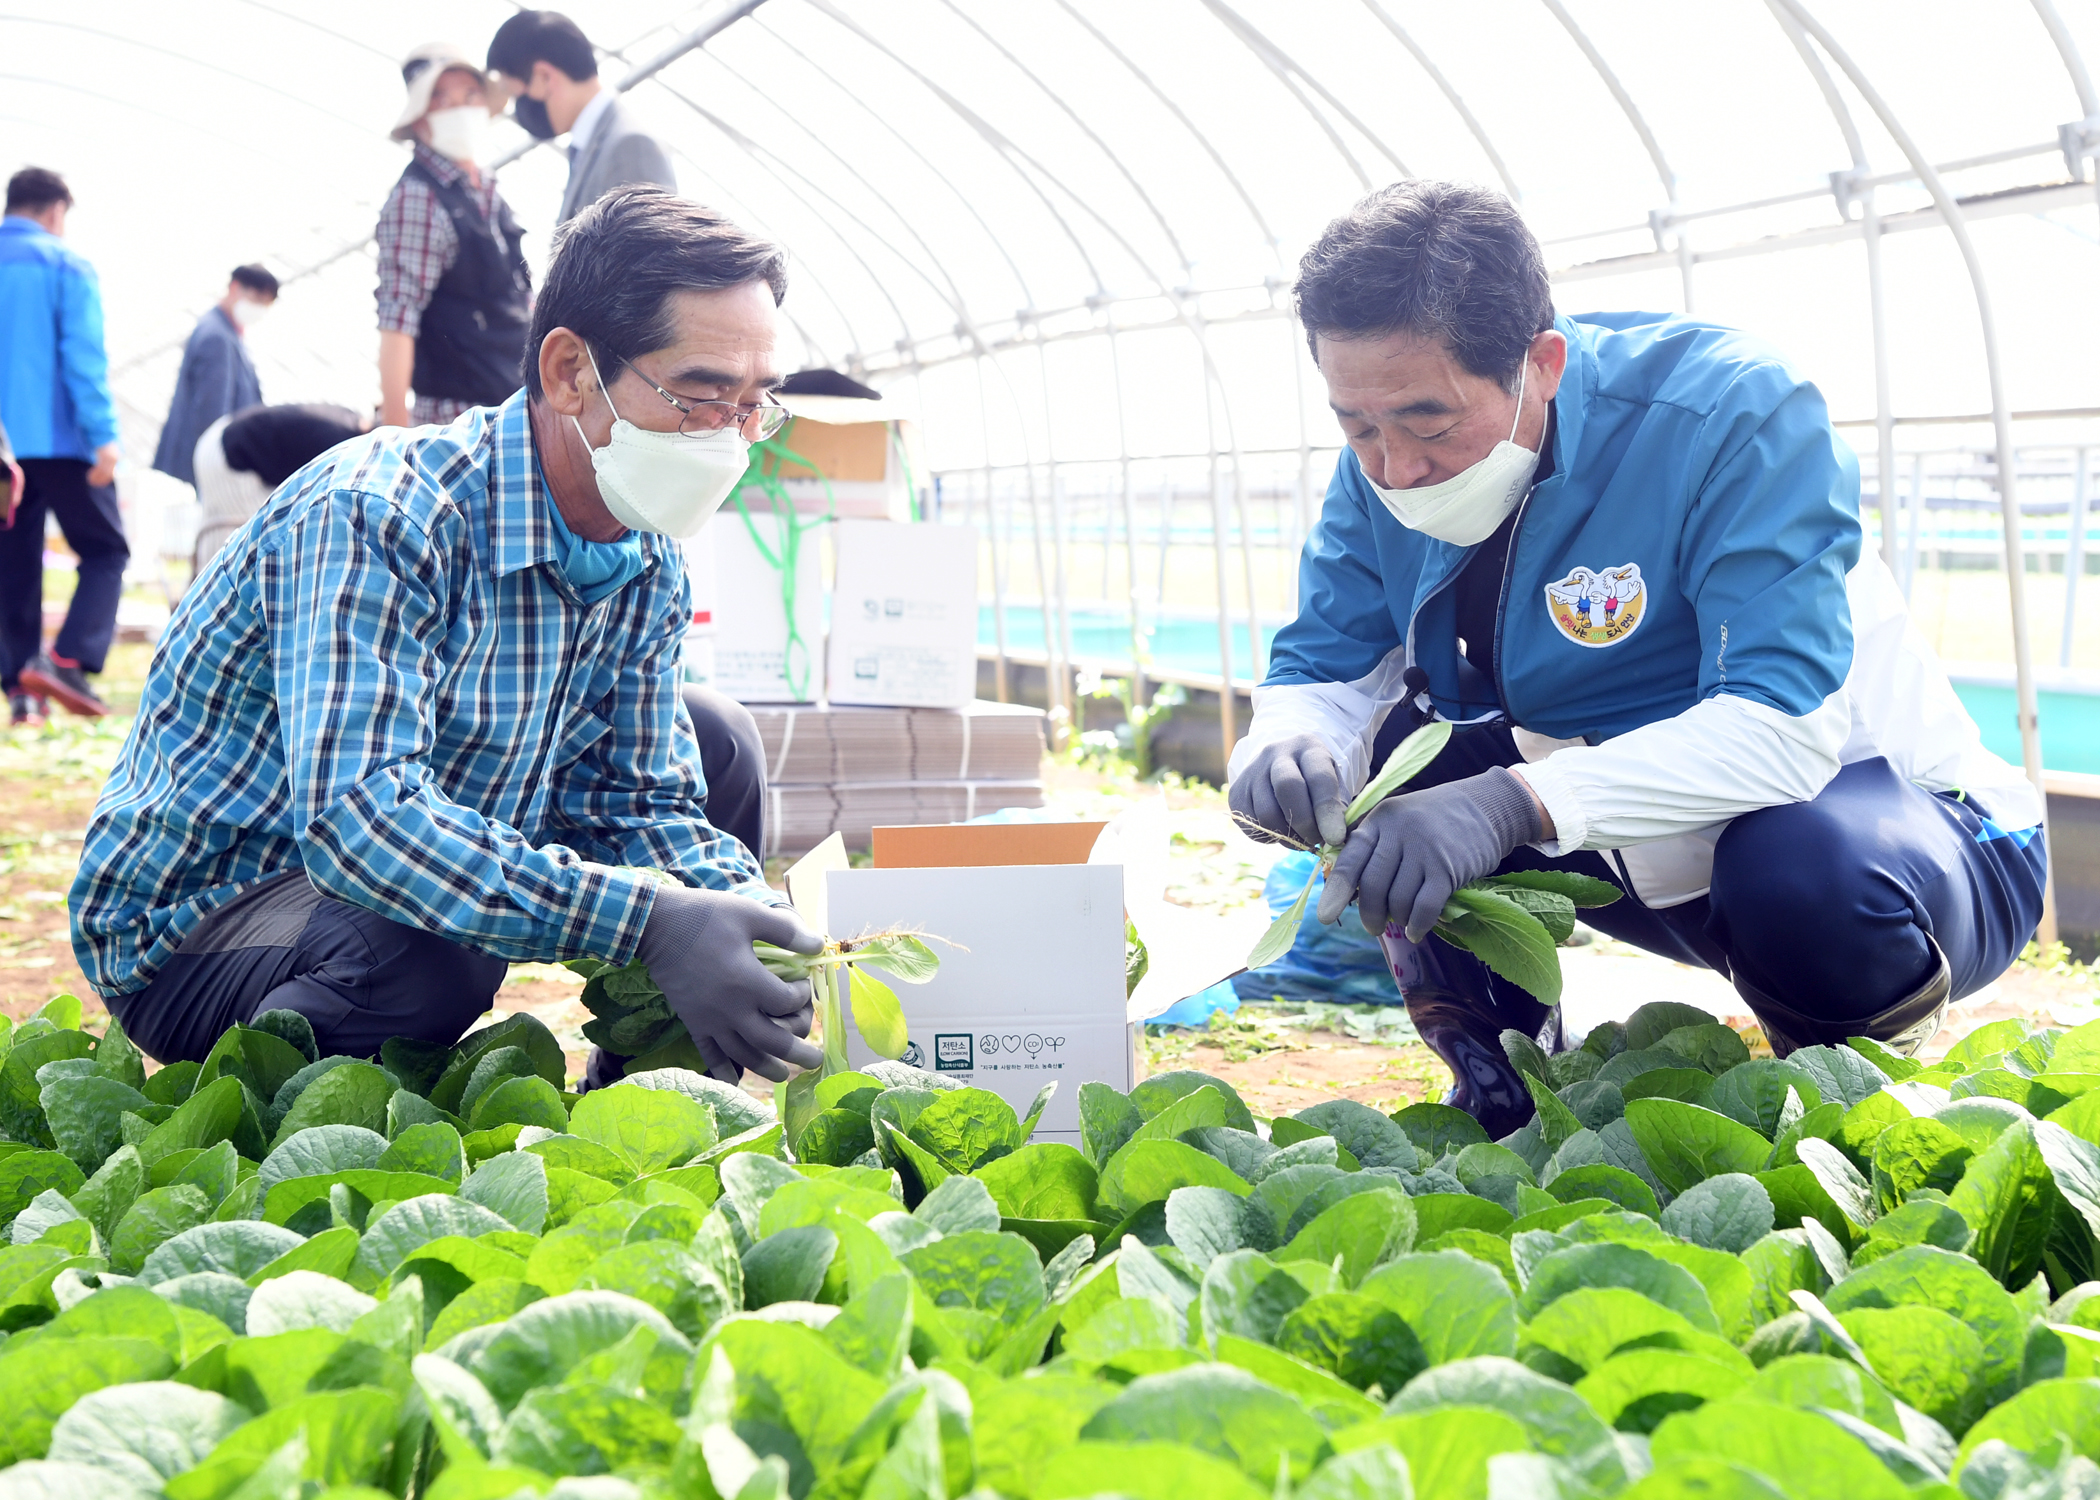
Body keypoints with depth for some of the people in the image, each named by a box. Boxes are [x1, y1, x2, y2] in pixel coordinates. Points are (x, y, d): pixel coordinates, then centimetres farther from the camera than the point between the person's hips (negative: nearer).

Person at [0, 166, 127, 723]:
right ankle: (70, 659, -16)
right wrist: (103, 435, -16)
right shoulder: (64, 266, -3)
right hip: (58, 439, -5)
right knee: (105, 551, 4)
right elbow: (84, 358, -12)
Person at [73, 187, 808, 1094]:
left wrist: (754, 915, -22)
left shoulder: (651, 573, -1)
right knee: (426, 952, -39)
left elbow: (646, 803, 2)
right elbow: (353, 816, -40)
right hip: (190, 925, -8)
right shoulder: (373, 517, -29)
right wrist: (646, 923, -48)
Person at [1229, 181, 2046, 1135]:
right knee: (1382, 743, -14)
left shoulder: (1730, 413, -27)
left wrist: (1518, 803, -47)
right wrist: (1284, 750, -30)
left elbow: (1786, 727, -36)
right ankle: (1504, 1101, 2)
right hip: (1654, 861, 6)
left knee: (1812, 861, -40)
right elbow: (1320, 670, -3)